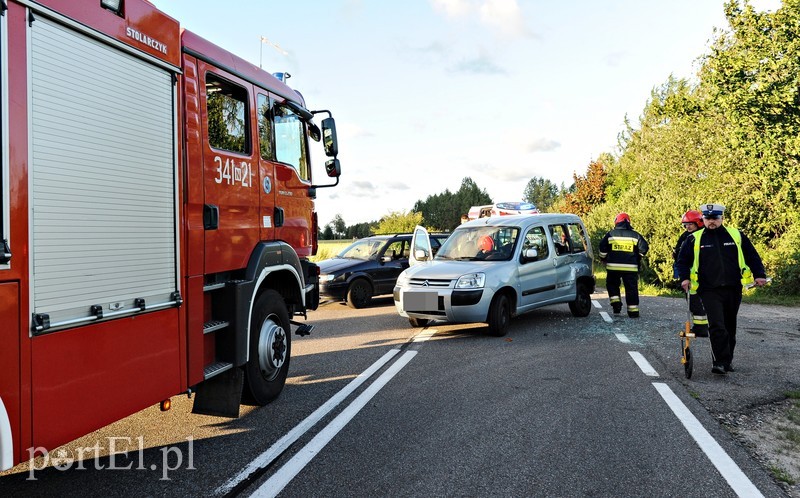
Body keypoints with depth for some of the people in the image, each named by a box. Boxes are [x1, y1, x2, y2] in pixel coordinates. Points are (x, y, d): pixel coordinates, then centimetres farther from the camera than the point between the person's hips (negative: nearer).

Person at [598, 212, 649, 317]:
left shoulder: (610, 234, 2)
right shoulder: (635, 235, 5)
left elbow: (602, 248, -2)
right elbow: (644, 247, 3)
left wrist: (604, 259, 15)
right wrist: (637, 258, 19)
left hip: (613, 266, 0)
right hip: (630, 267, 0)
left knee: (612, 285, 19)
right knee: (631, 288, 5)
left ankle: (616, 304, 3)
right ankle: (633, 311, 5)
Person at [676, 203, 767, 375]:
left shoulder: (736, 235, 7)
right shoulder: (695, 239, 3)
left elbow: (752, 256, 14)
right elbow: (682, 260, 9)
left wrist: (759, 275, 3)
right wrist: (684, 278, -5)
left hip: (733, 290, 3)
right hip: (710, 291, -3)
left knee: (729, 327, 13)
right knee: (717, 326, -15)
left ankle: (727, 360, 27)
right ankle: (720, 362, -11)